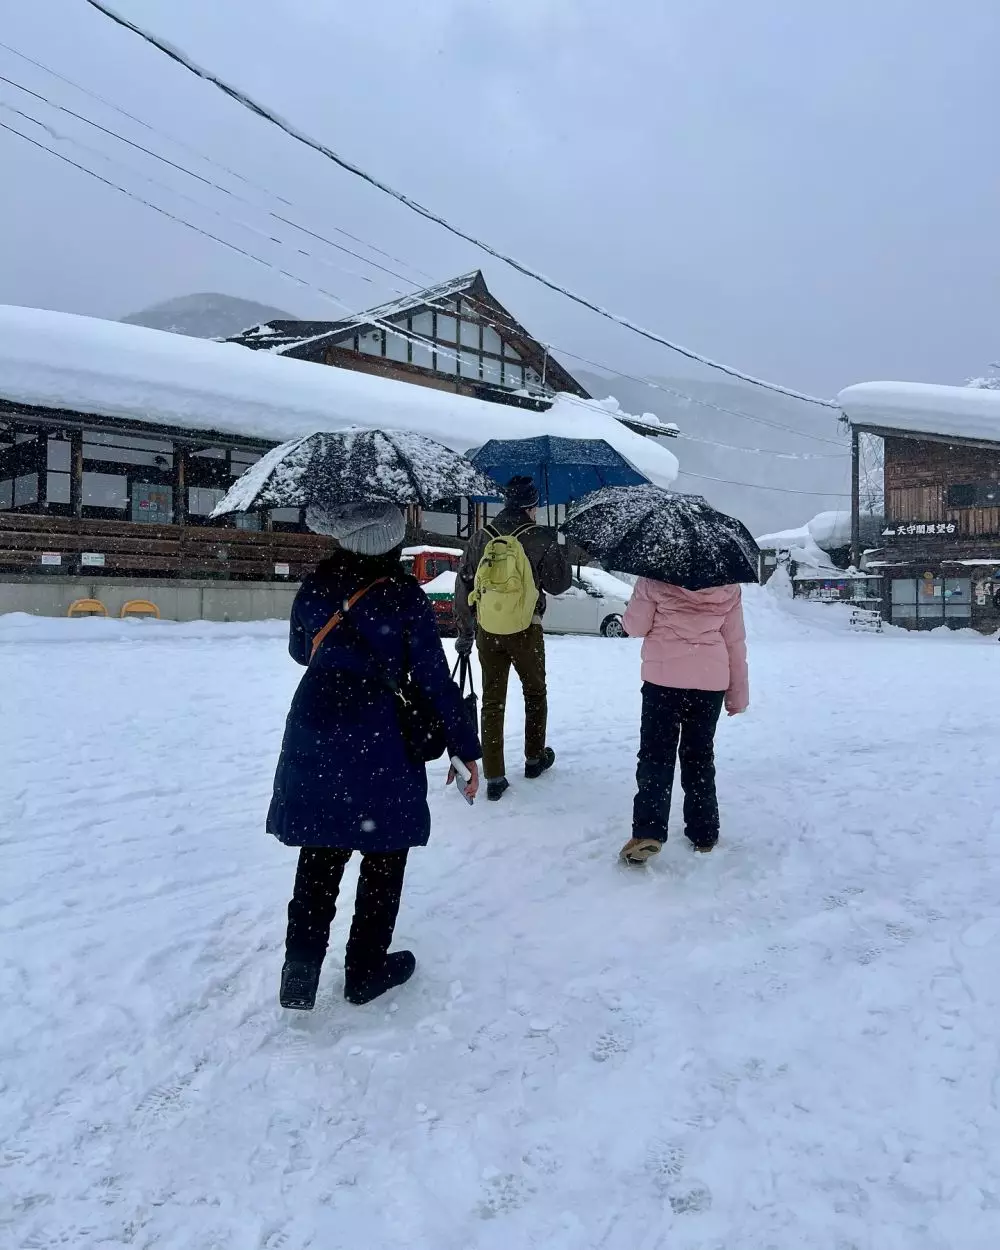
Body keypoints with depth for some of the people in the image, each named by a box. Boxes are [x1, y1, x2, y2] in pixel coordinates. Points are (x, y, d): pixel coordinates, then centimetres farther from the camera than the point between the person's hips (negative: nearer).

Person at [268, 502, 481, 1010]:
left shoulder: (314, 586, 1)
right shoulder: (405, 596, -11)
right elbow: (435, 680, -9)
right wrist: (465, 748, 0)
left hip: (313, 736, 4)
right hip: (378, 743, -4)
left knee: (320, 854, 16)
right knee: (384, 855, 14)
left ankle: (300, 973, 16)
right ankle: (366, 969, 24)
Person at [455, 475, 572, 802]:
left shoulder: (481, 537, 3)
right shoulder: (540, 538, -8)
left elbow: (463, 587, 6)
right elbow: (559, 583, -2)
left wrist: (464, 633, 13)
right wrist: (558, 548, 11)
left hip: (487, 629, 2)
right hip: (525, 629, -2)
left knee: (492, 701, 6)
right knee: (535, 693, 20)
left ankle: (494, 777, 5)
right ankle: (534, 759, 33)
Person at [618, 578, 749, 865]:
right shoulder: (728, 585, 3)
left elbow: (635, 627, -1)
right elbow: (735, 640, 6)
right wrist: (739, 692, 13)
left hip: (664, 677, -3)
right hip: (711, 681, 3)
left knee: (656, 754, 2)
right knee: (700, 756, 14)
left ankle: (648, 832, -10)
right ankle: (704, 833, 19)